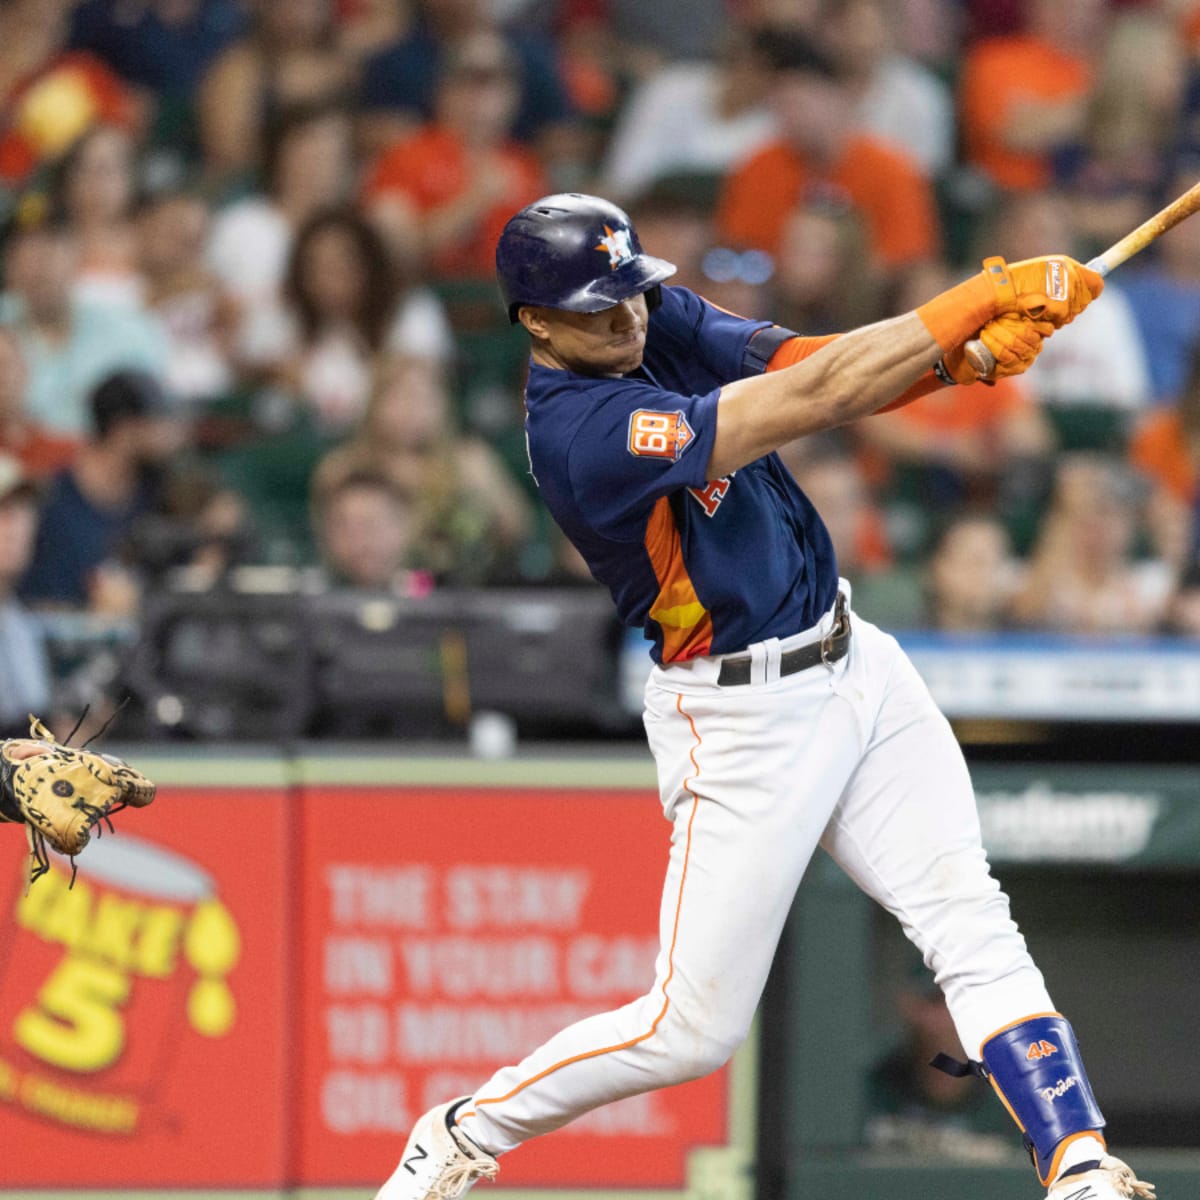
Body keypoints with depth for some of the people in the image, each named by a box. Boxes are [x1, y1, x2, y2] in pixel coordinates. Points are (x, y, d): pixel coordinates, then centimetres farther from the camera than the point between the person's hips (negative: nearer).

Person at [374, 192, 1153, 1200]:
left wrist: (962, 356, -29)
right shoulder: (582, 433, -25)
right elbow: (809, 402, -28)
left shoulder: (662, 319, 2)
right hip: (743, 722, -7)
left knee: (969, 919, -8)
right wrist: (980, 299, -27)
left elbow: (809, 363, -8)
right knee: (692, 1032, 0)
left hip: (853, 665, 7)